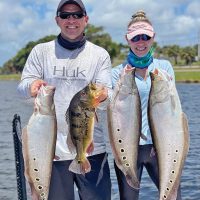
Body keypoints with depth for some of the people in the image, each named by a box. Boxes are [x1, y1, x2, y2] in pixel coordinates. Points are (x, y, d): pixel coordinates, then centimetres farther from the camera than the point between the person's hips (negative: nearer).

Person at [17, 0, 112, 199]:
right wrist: (31, 86, -23)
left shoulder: (100, 54, 6)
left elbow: (107, 92, -2)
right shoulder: (41, 51, 7)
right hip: (51, 147, 0)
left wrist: (103, 96, -26)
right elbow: (23, 85, 2)